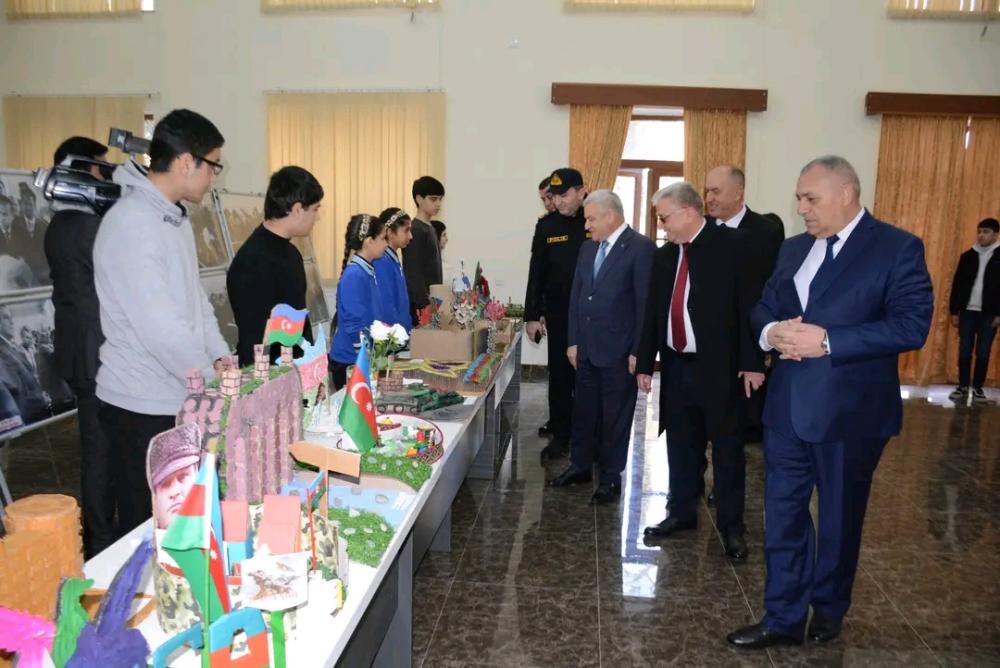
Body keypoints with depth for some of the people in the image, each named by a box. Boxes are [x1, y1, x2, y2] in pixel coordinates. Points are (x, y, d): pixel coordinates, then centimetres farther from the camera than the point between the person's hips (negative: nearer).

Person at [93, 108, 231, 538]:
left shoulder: (176, 218, 9)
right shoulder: (132, 223, -21)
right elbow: (159, 326, -25)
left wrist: (219, 356, 2)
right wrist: (213, 379, -14)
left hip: (179, 399, 9)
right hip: (143, 406, -8)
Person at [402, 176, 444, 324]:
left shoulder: (431, 229, 15)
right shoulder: (415, 231, -12)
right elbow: (413, 273, -17)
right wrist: (425, 304, -20)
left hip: (432, 300, 9)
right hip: (420, 304, -9)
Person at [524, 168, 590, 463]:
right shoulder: (546, 226, 4)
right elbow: (536, 274, 4)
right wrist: (532, 316, 0)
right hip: (559, 315, 2)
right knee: (560, 378, 8)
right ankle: (560, 438, 19)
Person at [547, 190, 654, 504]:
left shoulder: (641, 247, -11)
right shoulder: (588, 247, 10)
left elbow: (646, 303, -14)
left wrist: (638, 352, -15)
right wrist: (573, 340, 9)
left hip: (619, 352, -6)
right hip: (587, 349, 6)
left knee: (615, 416, 7)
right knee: (583, 411, 16)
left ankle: (611, 477, 21)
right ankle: (580, 466, 32)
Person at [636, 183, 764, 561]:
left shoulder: (731, 244, -7)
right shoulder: (664, 255, 10)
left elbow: (749, 303, -10)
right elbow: (652, 312, 13)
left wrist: (752, 362, -14)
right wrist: (645, 363, 11)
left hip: (719, 366, -5)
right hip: (677, 366, 5)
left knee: (727, 448, 5)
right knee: (681, 446, 14)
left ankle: (731, 526, 18)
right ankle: (682, 513, 29)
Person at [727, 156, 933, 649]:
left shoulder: (897, 248, -9)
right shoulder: (794, 249, 10)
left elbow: (912, 325, -18)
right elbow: (763, 307, 14)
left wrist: (828, 341, -24)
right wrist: (771, 331, -10)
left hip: (849, 411, -5)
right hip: (787, 407, 5)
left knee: (840, 517, 13)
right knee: (783, 514, 10)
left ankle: (828, 608, 36)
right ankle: (783, 617, 24)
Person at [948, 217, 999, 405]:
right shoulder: (968, 256, 5)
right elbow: (957, 284, 6)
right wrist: (954, 311, 2)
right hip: (967, 311, 2)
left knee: (983, 354, 4)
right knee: (964, 352, 4)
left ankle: (978, 389, 12)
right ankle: (963, 387, 12)